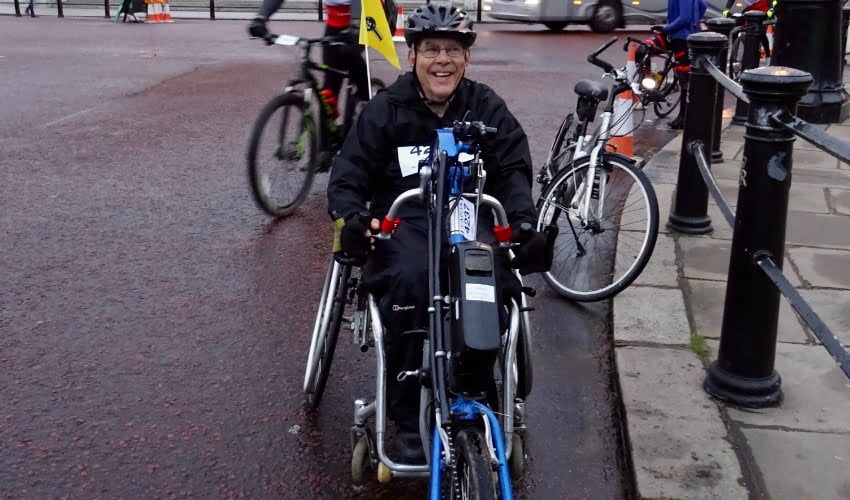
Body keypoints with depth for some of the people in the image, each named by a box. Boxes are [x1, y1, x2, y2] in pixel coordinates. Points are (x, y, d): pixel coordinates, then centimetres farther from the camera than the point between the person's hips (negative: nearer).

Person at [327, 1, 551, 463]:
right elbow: (348, 175, 0)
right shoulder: (386, 109, 1)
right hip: (405, 219, -1)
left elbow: (512, 170, 1)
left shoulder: (486, 107, 6)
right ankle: (407, 417, -21)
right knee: (410, 278, -35)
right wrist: (349, 218, -21)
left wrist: (524, 221, -19)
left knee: (494, 284, -30)